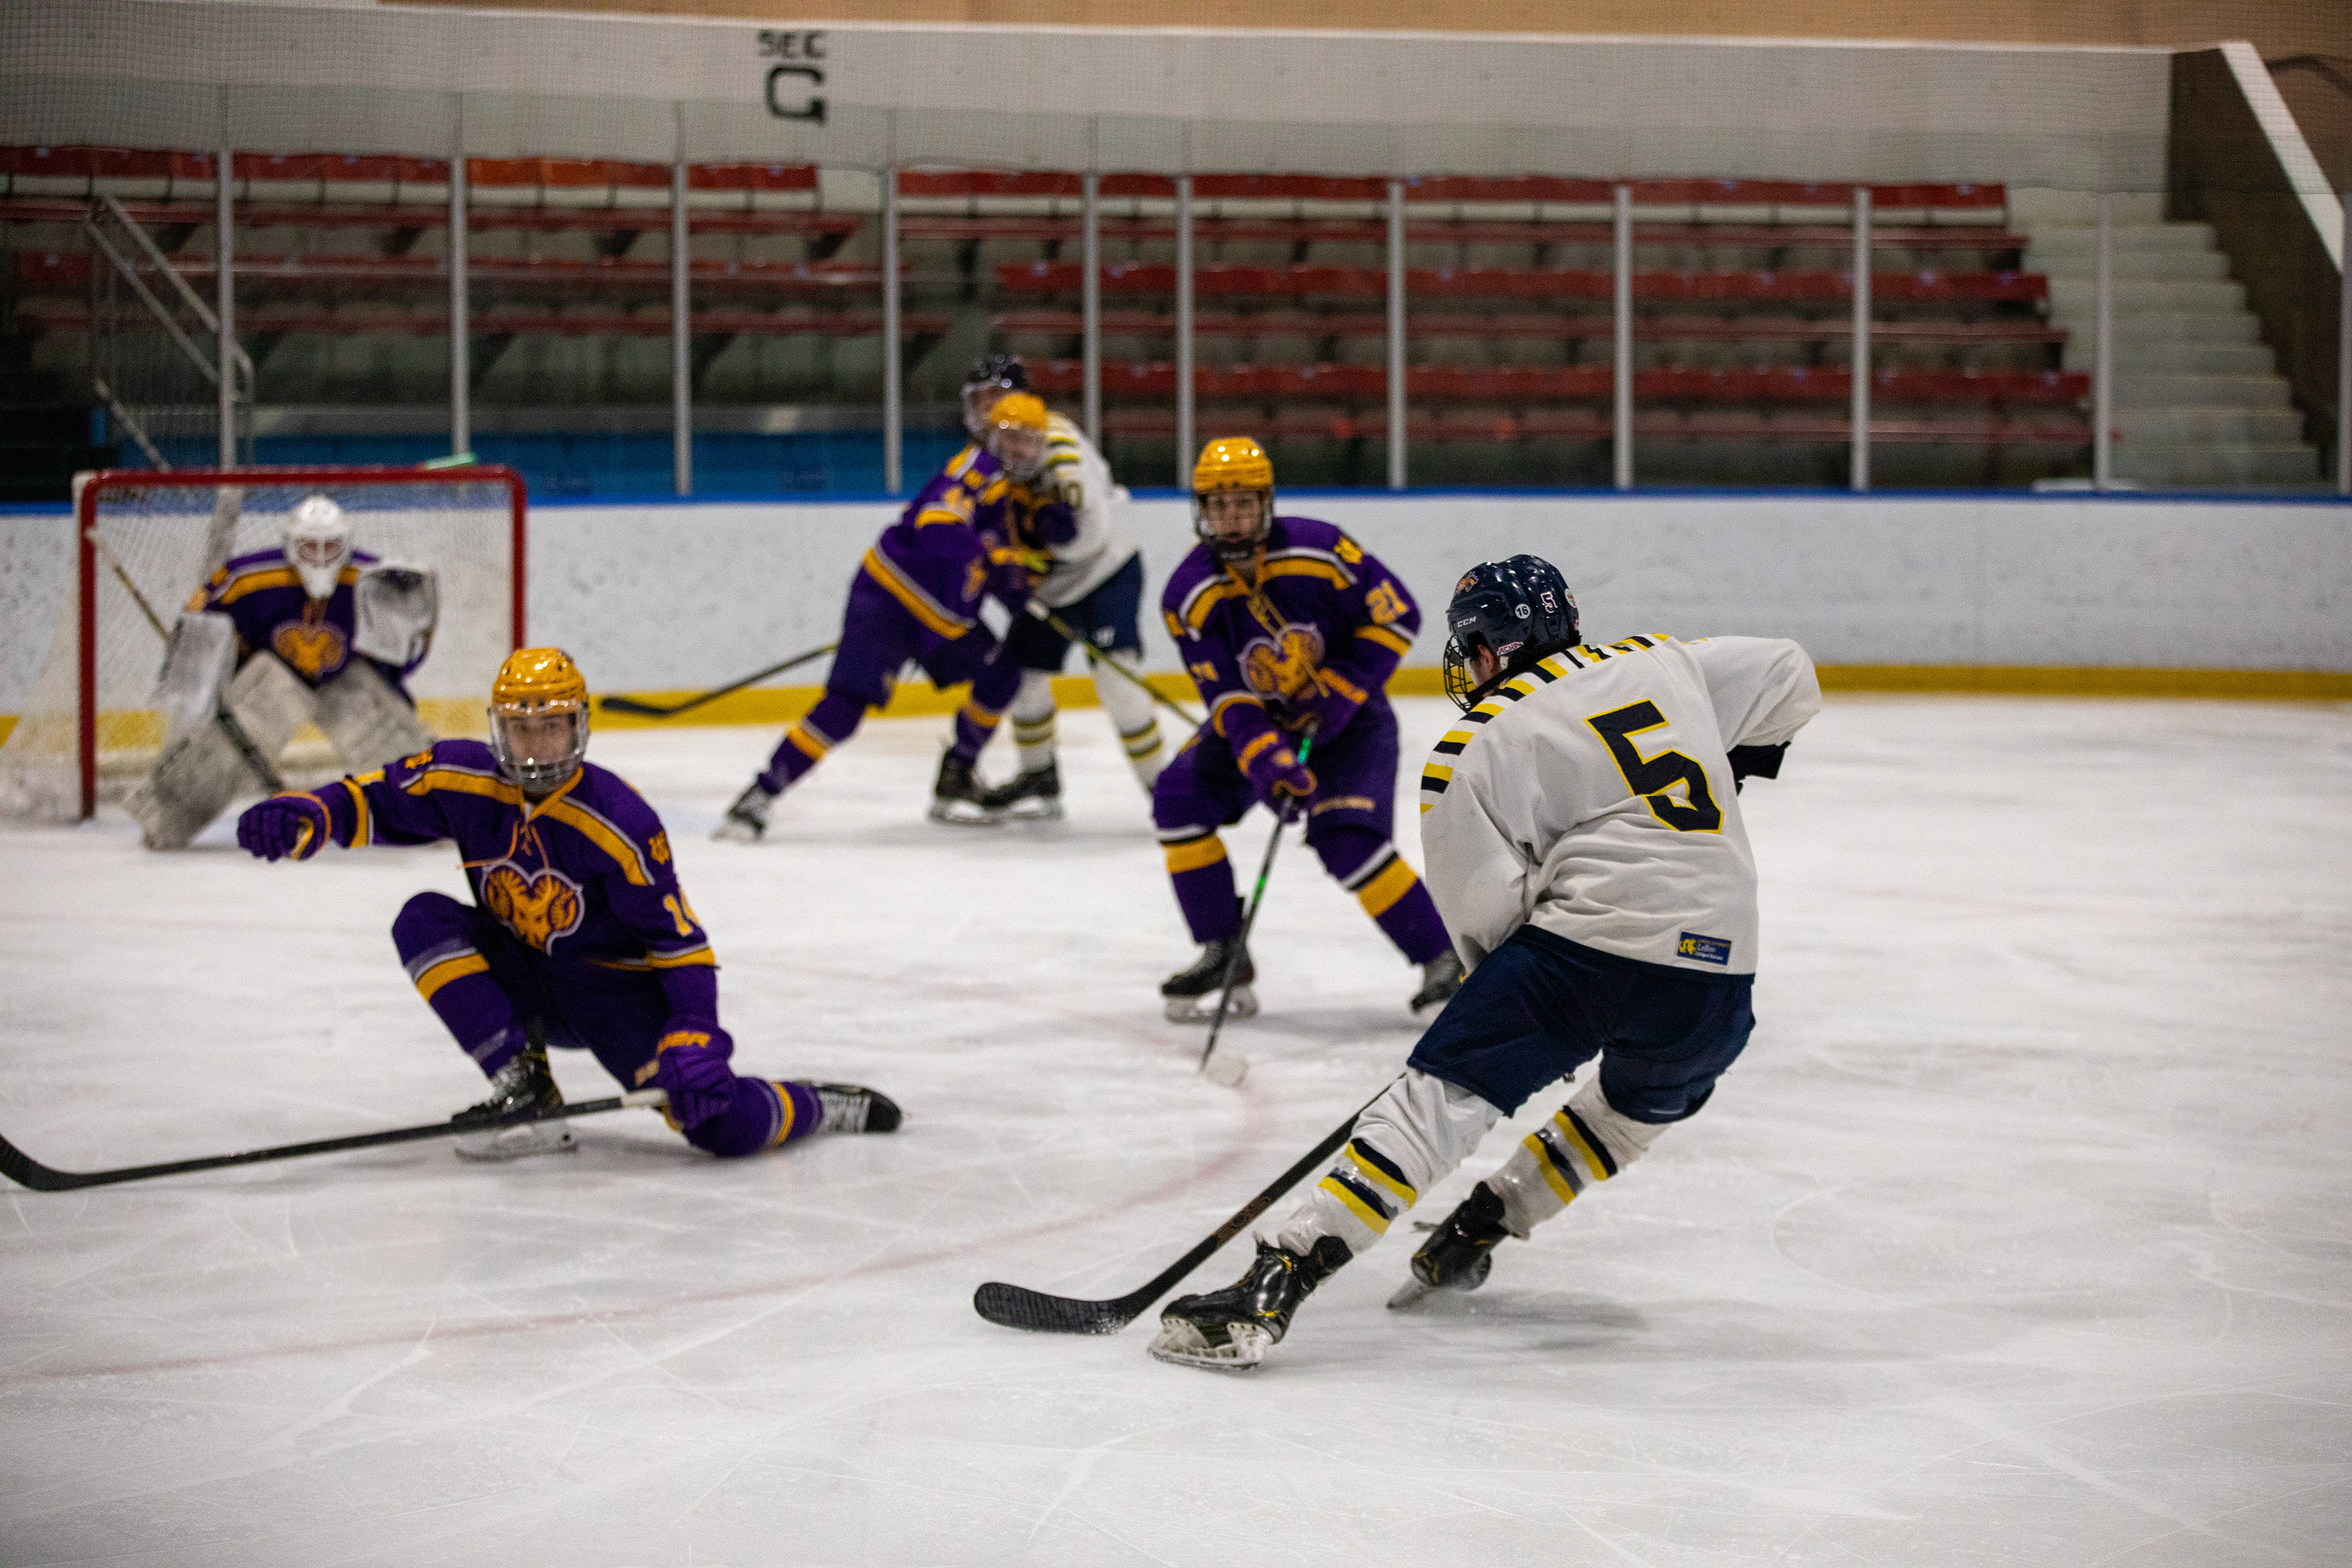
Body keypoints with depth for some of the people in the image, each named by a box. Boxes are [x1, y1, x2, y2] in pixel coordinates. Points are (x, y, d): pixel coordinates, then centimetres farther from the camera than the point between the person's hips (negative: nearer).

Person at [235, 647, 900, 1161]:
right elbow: (377, 801, -3)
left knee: (727, 1126, -25)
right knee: (423, 921, -19)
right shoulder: (464, 782, -11)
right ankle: (525, 1091, -17)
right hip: (524, 980, 5)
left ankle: (823, 1108, 11)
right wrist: (309, 816, -26)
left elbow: (681, 940, -20)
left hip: (617, 988, -5)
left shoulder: (619, 823, -22)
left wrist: (695, 1038, -32)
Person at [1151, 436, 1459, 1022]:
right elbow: (1227, 697, -17)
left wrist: (1340, 689, -21)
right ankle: (1224, 957, -4)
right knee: (1181, 795, -14)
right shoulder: (1190, 594, -14)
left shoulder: (1319, 550, -22)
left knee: (1348, 841, -23)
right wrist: (1262, 759, -34)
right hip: (1259, 719, 4)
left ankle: (1442, 957, -9)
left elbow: (1397, 615, -14)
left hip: (1347, 717, -4)